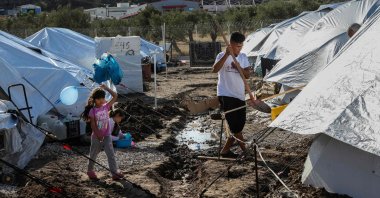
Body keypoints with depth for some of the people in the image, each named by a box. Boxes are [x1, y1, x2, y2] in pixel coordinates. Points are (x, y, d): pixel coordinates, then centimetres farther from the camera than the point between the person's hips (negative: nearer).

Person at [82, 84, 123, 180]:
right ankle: (90, 171, 31)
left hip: (107, 136, 3)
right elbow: (93, 126, -13)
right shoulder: (92, 111, -12)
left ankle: (114, 173, -5)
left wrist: (106, 88, -10)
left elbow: (115, 96, -5)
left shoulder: (106, 107, -1)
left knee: (111, 154, -4)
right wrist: (99, 136, -17)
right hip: (96, 137, -3)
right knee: (93, 155, 13)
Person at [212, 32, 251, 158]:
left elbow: (247, 75, 3)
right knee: (235, 125, -8)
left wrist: (238, 67, -16)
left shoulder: (243, 57, 10)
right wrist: (227, 54, -34)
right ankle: (245, 150, 3)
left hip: (240, 96, 7)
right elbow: (215, 70, -26)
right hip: (226, 95, -7)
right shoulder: (222, 56, -7)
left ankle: (225, 150, 21)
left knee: (240, 124, 9)